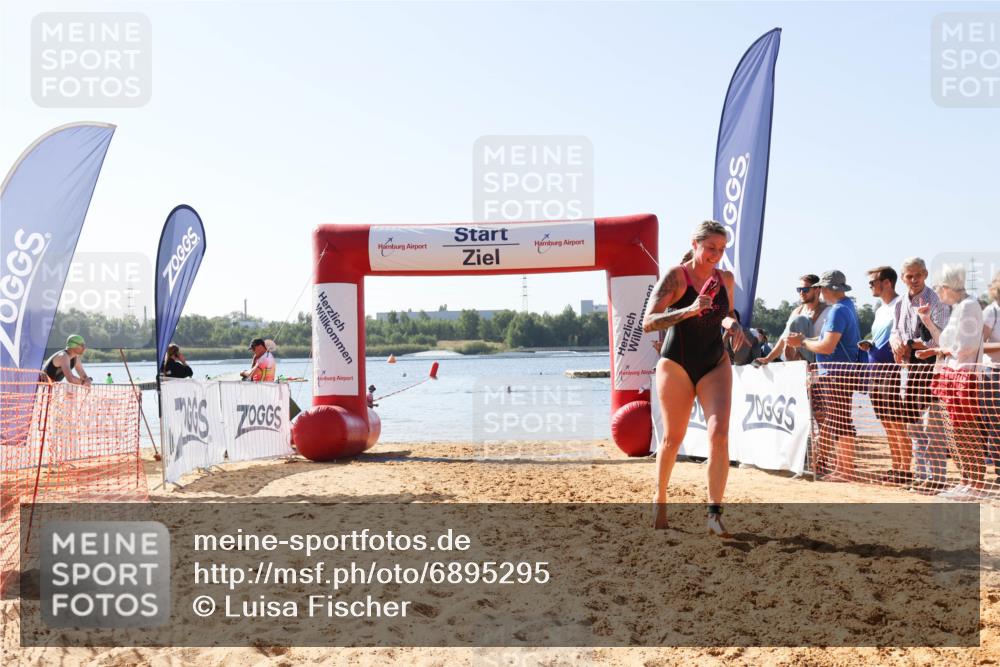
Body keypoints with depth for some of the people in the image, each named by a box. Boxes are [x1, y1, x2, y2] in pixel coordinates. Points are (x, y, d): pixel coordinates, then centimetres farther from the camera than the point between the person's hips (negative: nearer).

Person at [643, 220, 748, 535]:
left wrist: (732, 324, -1)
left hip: (715, 365, 3)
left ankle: (714, 513, -13)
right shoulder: (675, 276, -11)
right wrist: (690, 310, -31)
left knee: (719, 433, -15)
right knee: (673, 438, 7)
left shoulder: (726, 279, 5)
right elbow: (648, 322, -20)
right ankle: (660, 500, 31)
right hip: (676, 364, -3)